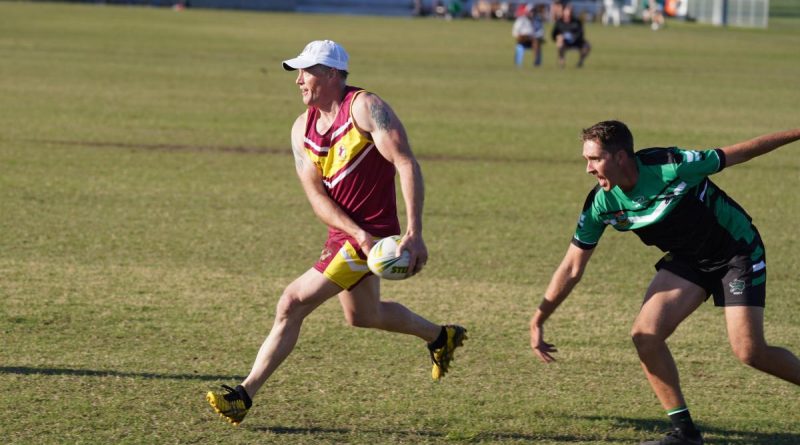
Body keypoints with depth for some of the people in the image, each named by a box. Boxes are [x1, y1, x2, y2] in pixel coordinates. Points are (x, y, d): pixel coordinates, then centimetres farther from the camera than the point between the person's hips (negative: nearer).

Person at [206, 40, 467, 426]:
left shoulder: (364, 107, -15)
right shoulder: (302, 129, 5)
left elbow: (407, 165, -22)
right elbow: (316, 195, -2)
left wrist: (414, 234, -30)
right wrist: (359, 234, -19)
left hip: (373, 235, -9)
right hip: (346, 233, 9)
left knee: (292, 303, -14)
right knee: (362, 315, 28)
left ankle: (245, 394, -9)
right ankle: (441, 337, 50)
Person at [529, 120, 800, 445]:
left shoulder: (672, 166, -29)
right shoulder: (601, 204, -14)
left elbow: (738, 153, -15)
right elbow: (572, 267, -6)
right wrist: (539, 319, -9)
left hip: (737, 250, -5)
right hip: (687, 259, 5)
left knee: (750, 352, -14)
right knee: (645, 335, -13)